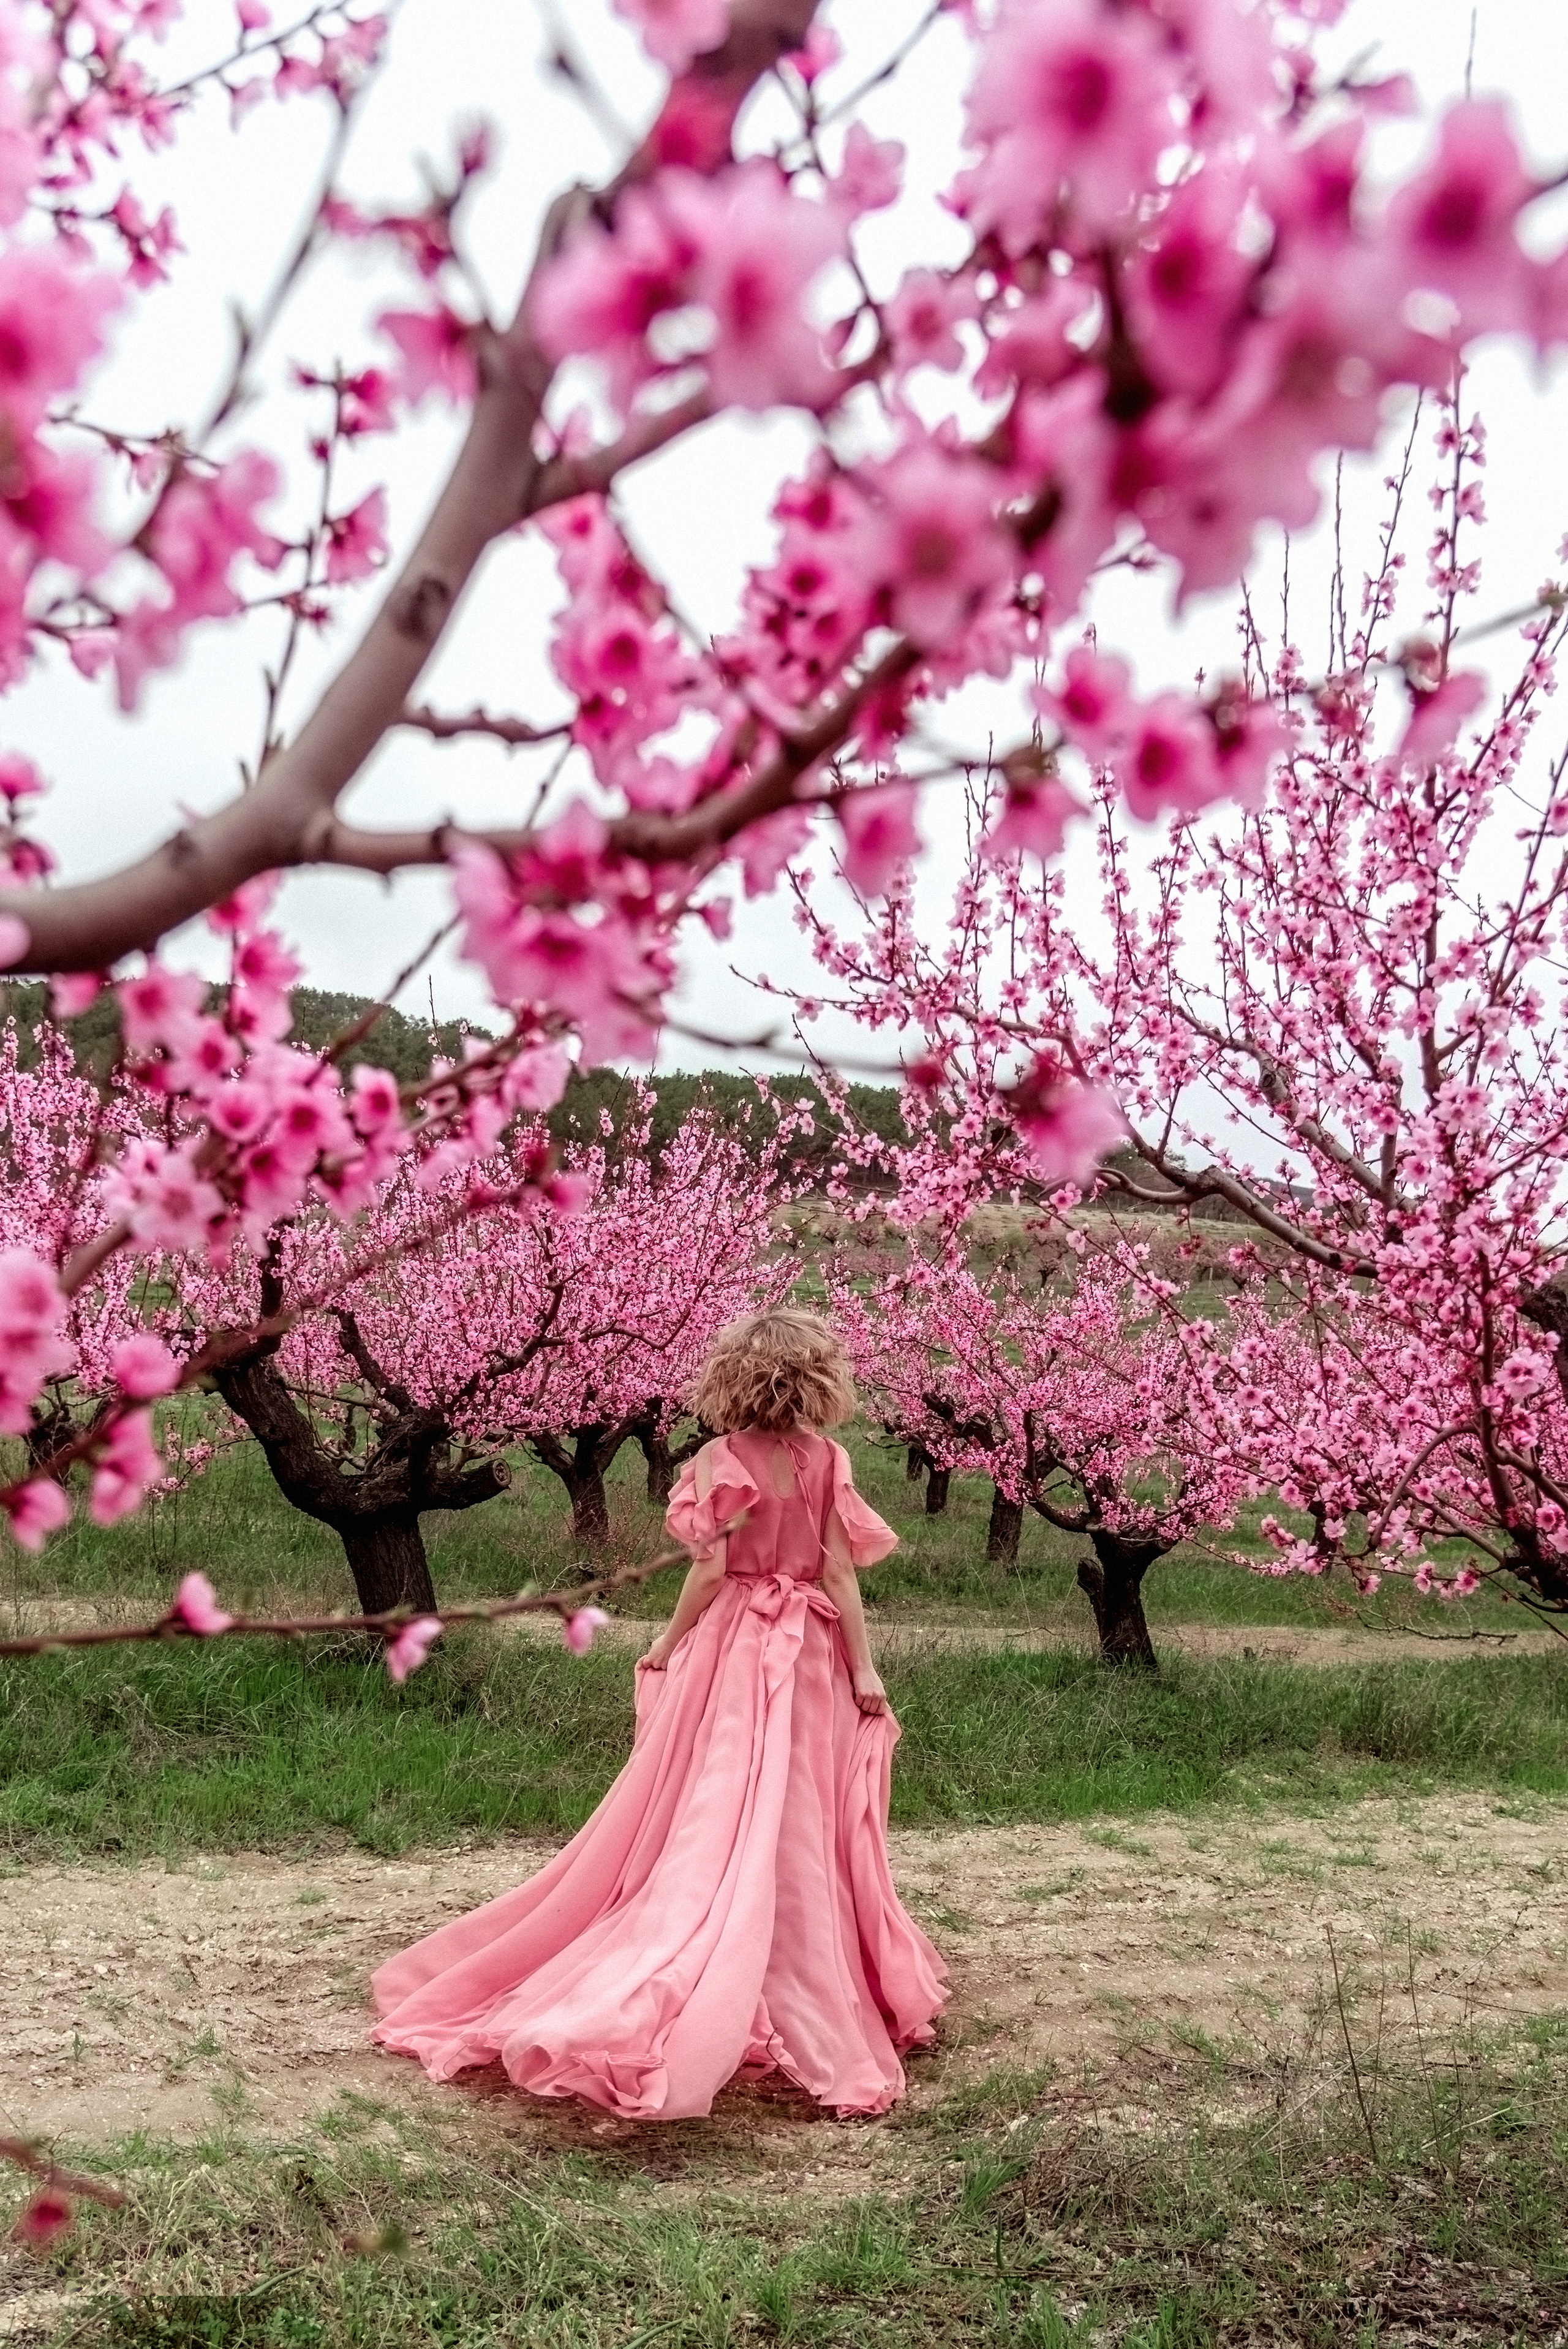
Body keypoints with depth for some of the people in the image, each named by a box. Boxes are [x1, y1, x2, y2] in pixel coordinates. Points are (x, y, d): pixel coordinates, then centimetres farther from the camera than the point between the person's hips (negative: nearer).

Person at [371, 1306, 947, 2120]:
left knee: (715, 1824, 5)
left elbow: (710, 1570, -11)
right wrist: (864, 1671, -1)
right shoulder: (828, 1461, -3)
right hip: (810, 1657, 2)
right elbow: (839, 1574, -5)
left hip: (730, 1650, -2)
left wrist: (667, 1646, 2)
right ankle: (811, 2006, 17)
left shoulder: (721, 1460, -8)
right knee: (801, 1832, 9)